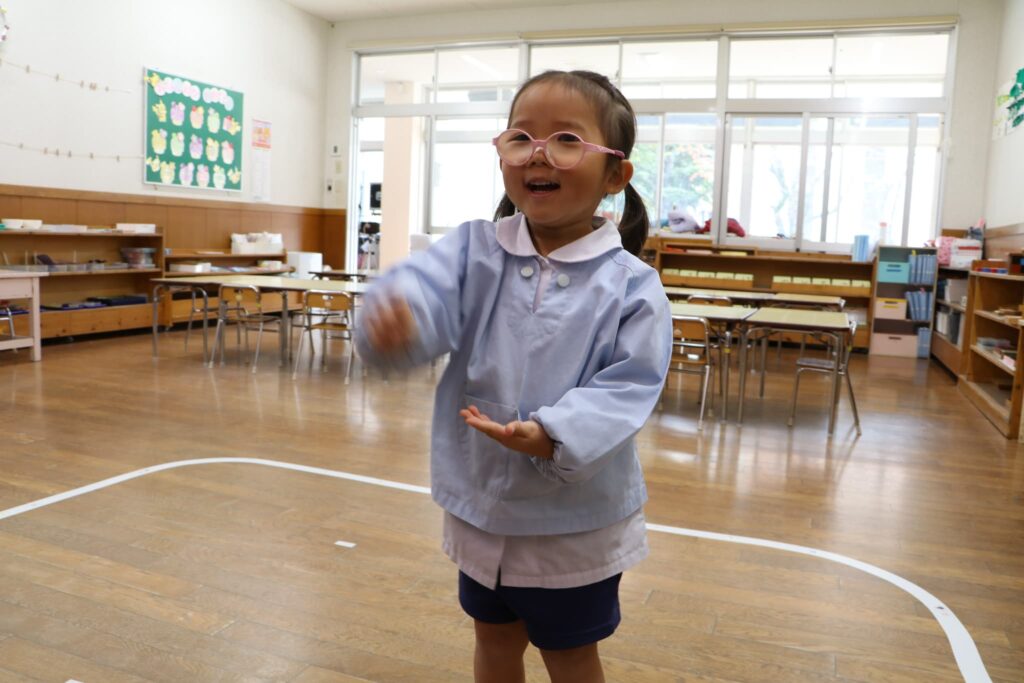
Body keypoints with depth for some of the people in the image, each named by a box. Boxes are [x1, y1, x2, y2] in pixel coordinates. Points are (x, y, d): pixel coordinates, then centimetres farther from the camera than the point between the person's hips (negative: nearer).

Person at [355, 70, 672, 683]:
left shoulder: (630, 284, -15)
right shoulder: (474, 250, -8)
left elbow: (627, 387, -19)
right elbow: (428, 289, -25)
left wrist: (556, 436, -35)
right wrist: (393, 317, -48)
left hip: (576, 518, -2)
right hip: (481, 503, 3)